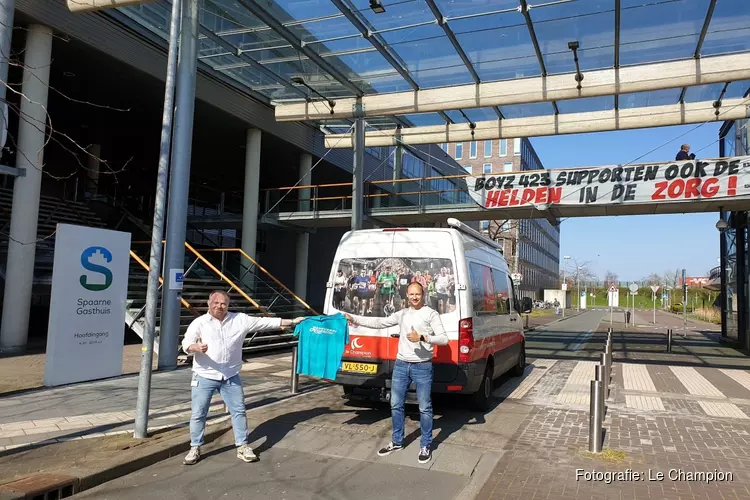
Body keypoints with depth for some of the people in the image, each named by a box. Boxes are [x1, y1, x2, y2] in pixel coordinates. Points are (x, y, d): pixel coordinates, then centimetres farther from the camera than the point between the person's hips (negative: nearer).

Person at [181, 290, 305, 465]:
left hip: (231, 376, 2)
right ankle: (195, 448, 22)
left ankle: (242, 447, 19)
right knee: (198, 414, 4)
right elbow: (186, 344, -14)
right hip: (204, 377, -2)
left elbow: (264, 322, 1)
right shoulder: (199, 323, -5)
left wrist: (292, 322, -1)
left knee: (239, 411, 6)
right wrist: (196, 347, -39)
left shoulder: (240, 319, 0)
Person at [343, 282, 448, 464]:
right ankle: (397, 442, 29)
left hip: (422, 367, -5)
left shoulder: (431, 314, -5)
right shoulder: (402, 314, 9)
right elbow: (379, 322, 7)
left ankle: (426, 446, 19)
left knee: (424, 408, 4)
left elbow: (443, 339, -11)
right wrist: (354, 319, 0)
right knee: (396, 405, 13)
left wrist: (422, 337, -25)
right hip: (400, 365, 5)